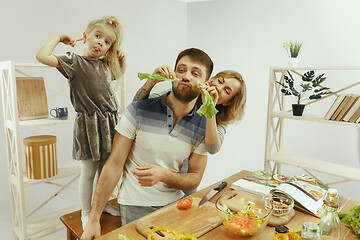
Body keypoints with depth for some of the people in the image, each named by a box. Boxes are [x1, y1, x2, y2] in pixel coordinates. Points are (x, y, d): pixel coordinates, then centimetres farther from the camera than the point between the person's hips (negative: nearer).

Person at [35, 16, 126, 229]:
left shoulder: (106, 65, 10)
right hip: (89, 124, -6)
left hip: (109, 122, 6)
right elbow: (42, 56, -21)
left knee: (105, 168, 17)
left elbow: (120, 72, 32)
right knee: (89, 171, 6)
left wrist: (121, 58, 13)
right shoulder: (75, 62, -8)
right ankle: (86, 212, 26)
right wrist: (59, 38, -7)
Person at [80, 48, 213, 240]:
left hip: (174, 203, 3)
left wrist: (164, 175, -20)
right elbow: (114, 164, -9)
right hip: (135, 206, -2)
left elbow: (195, 179, 1)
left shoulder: (203, 127, -5)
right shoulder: (138, 111, -12)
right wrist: (94, 219, -9)